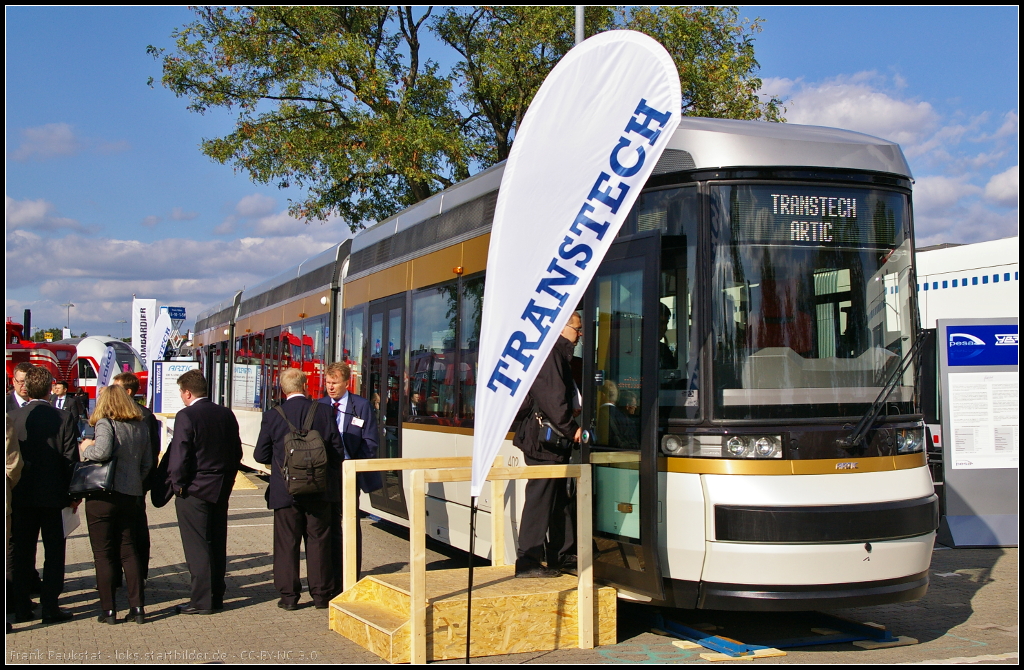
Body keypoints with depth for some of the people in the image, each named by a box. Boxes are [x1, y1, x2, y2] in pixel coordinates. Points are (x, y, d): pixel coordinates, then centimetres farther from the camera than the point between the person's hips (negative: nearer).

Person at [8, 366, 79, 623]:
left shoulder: (12, 417, -4)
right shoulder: (64, 418, -9)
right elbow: (71, 459, -8)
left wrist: (12, 492, 11)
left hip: (21, 496, 2)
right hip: (53, 495, -2)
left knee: (21, 553, 11)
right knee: (54, 552, 6)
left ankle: (21, 608, 15)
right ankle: (50, 607, 5)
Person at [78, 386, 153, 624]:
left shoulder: (105, 423, -10)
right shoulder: (141, 426, 8)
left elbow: (102, 451, -27)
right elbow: (147, 462, 11)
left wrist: (86, 447, -7)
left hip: (103, 495, -5)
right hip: (131, 496, 6)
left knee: (103, 554, 4)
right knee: (129, 551, 12)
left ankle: (108, 610, 5)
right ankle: (137, 607, 9)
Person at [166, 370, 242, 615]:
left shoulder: (186, 416, -14)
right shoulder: (226, 414, 7)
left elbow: (179, 455, -17)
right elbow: (237, 451, 11)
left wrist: (177, 484, -5)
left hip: (194, 490, -7)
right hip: (221, 489, 7)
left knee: (197, 546, -1)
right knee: (217, 545, 12)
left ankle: (202, 600, 1)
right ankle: (216, 597, 19)